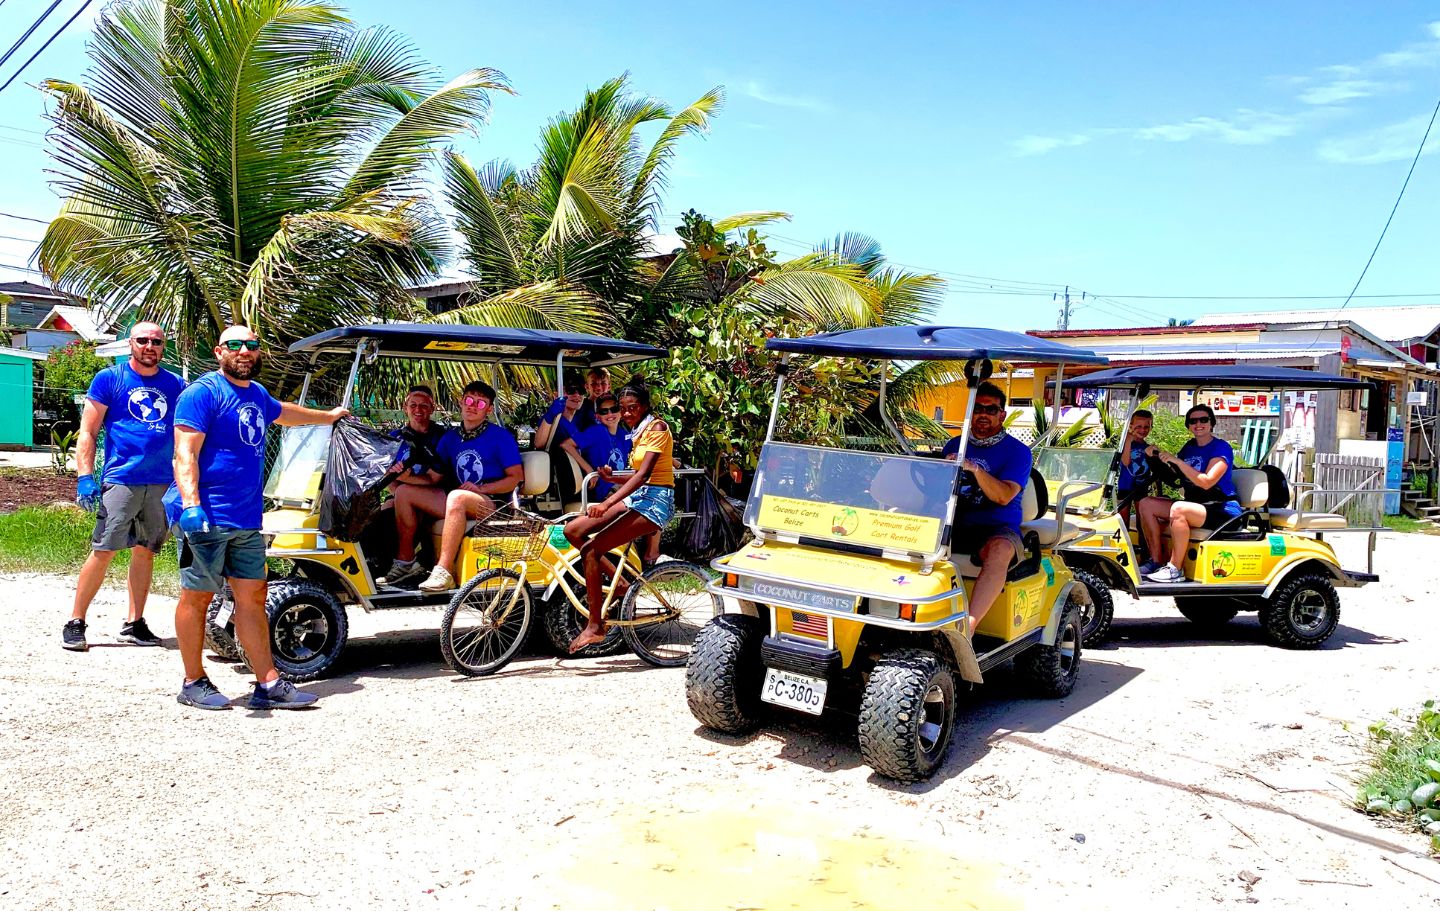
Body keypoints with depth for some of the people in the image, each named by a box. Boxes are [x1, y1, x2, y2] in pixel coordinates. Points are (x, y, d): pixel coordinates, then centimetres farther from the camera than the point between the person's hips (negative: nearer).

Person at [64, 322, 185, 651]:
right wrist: (85, 477, -9)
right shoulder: (109, 379, 2)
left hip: (163, 484, 4)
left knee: (145, 552, 10)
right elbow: (87, 432, 0)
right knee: (102, 551, -6)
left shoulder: (175, 385, 12)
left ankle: (134, 624, 18)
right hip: (121, 480, -4)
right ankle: (75, 624, 5)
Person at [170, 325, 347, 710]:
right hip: (207, 518, -8)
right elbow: (185, 453, -16)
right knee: (197, 596, 3)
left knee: (253, 597, 7)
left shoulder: (257, 394, 18)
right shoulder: (203, 393, -8)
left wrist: (329, 415, 56)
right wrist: (191, 505, -28)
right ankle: (194, 684, 15)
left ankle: (268, 685, 10)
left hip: (247, 520, 8)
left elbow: (284, 412, 41)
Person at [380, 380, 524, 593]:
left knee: (457, 497, -38)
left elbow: (517, 477, -6)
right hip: (459, 503, 7)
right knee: (404, 492, -4)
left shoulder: (500, 436, -1)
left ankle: (443, 571, -41)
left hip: (492, 503, -7)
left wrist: (482, 488, -16)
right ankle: (406, 561, -1)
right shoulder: (450, 437, 16)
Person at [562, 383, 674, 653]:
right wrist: (611, 478, -2)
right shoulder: (637, 432, 20)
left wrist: (608, 503, -32)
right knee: (573, 530, -4)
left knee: (592, 549, -19)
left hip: (654, 500, -9)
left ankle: (595, 626, -10)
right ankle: (619, 583, 3)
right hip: (637, 496, 9)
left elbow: (644, 474, -22)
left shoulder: (657, 427, -9)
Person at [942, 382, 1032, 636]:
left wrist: (974, 468, -26)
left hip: (998, 529, -3)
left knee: (999, 550, -38)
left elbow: (1003, 496, -12)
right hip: (955, 527, 4)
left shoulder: (1017, 451, 4)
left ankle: (968, 627, -48)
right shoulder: (955, 445, 17)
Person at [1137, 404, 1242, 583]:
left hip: (1222, 509, -8)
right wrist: (1157, 457, -1)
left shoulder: (1221, 447, -8)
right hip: (1194, 506, 8)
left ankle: (1175, 569, -26)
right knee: (1146, 504, -5)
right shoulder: (1189, 447, 14)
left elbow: (1206, 482, -22)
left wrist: (1177, 460, -23)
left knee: (1178, 509, -35)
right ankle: (1156, 561, -4)